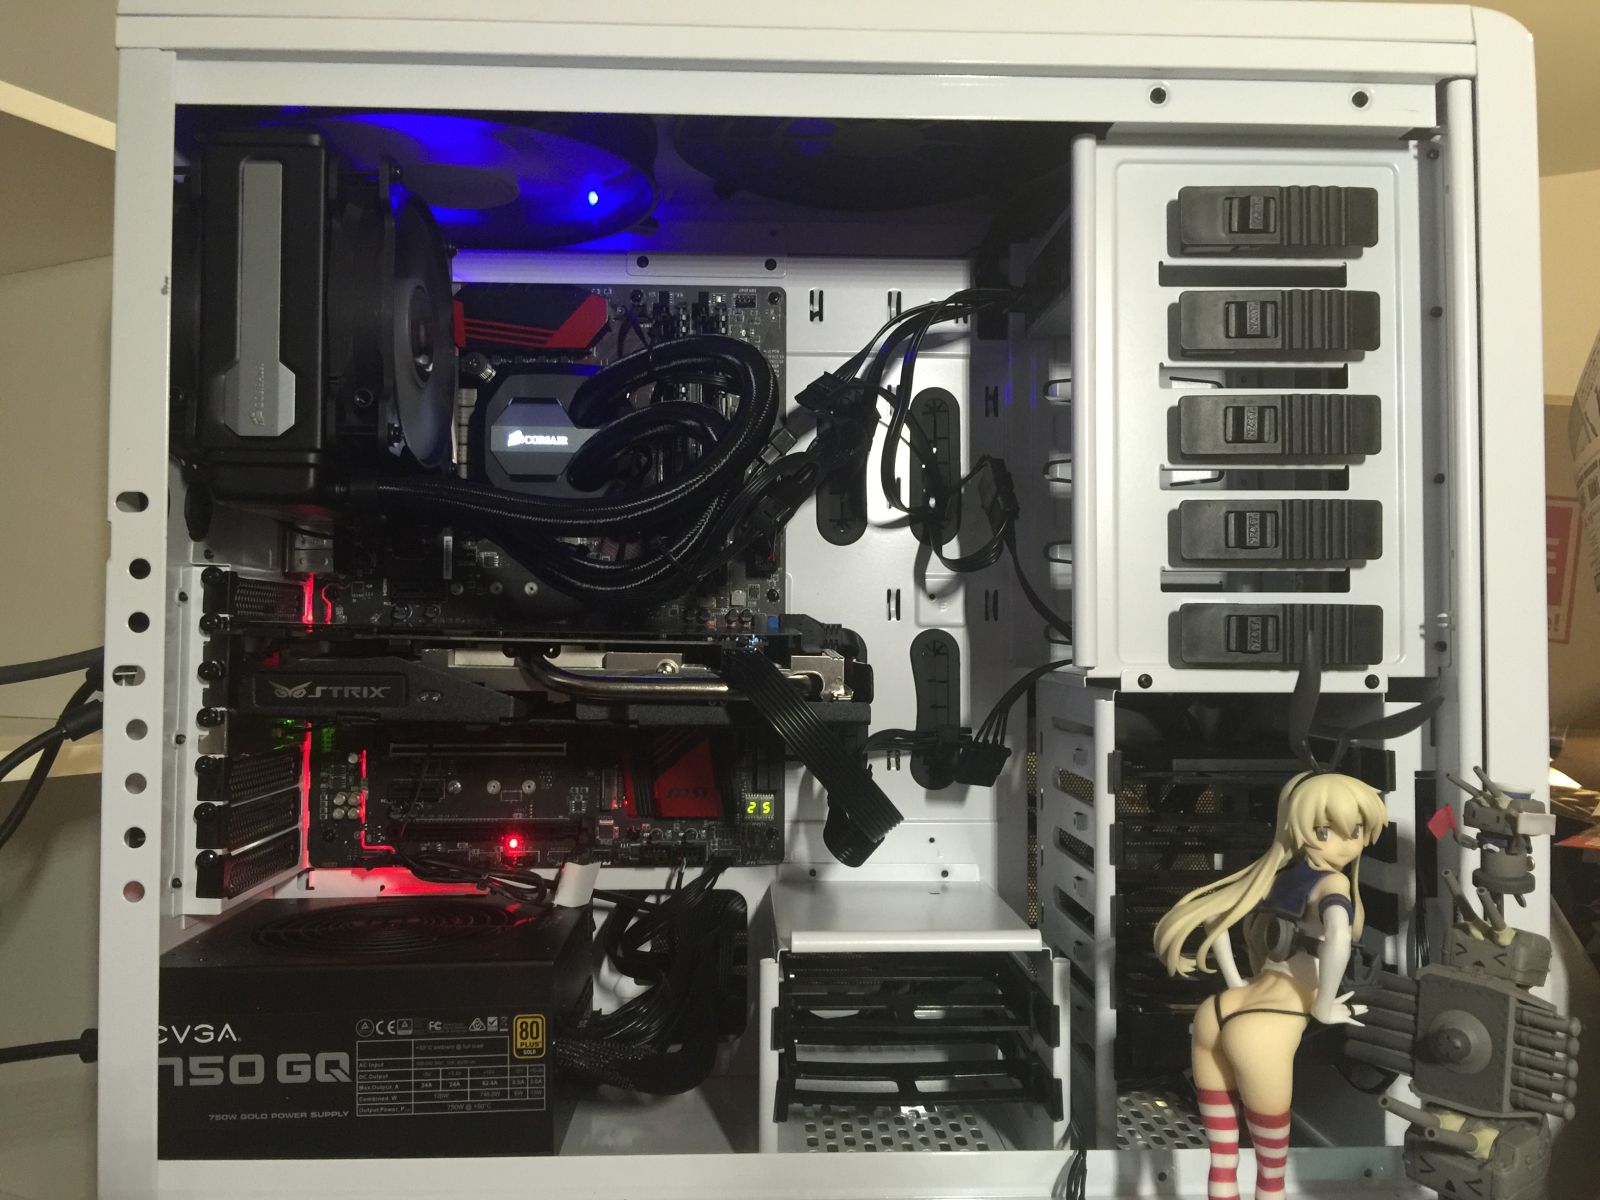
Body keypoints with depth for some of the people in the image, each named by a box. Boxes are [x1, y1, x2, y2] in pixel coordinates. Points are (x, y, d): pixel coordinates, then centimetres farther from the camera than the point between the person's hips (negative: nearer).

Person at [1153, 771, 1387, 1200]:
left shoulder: (1280, 875, 12)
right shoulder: (1331, 882, -10)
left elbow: (1214, 910, 22)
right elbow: (1338, 939, -31)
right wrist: (1323, 1009, -15)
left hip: (1216, 1014, 7)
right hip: (1263, 1032, -7)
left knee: (1222, 1159, 19)